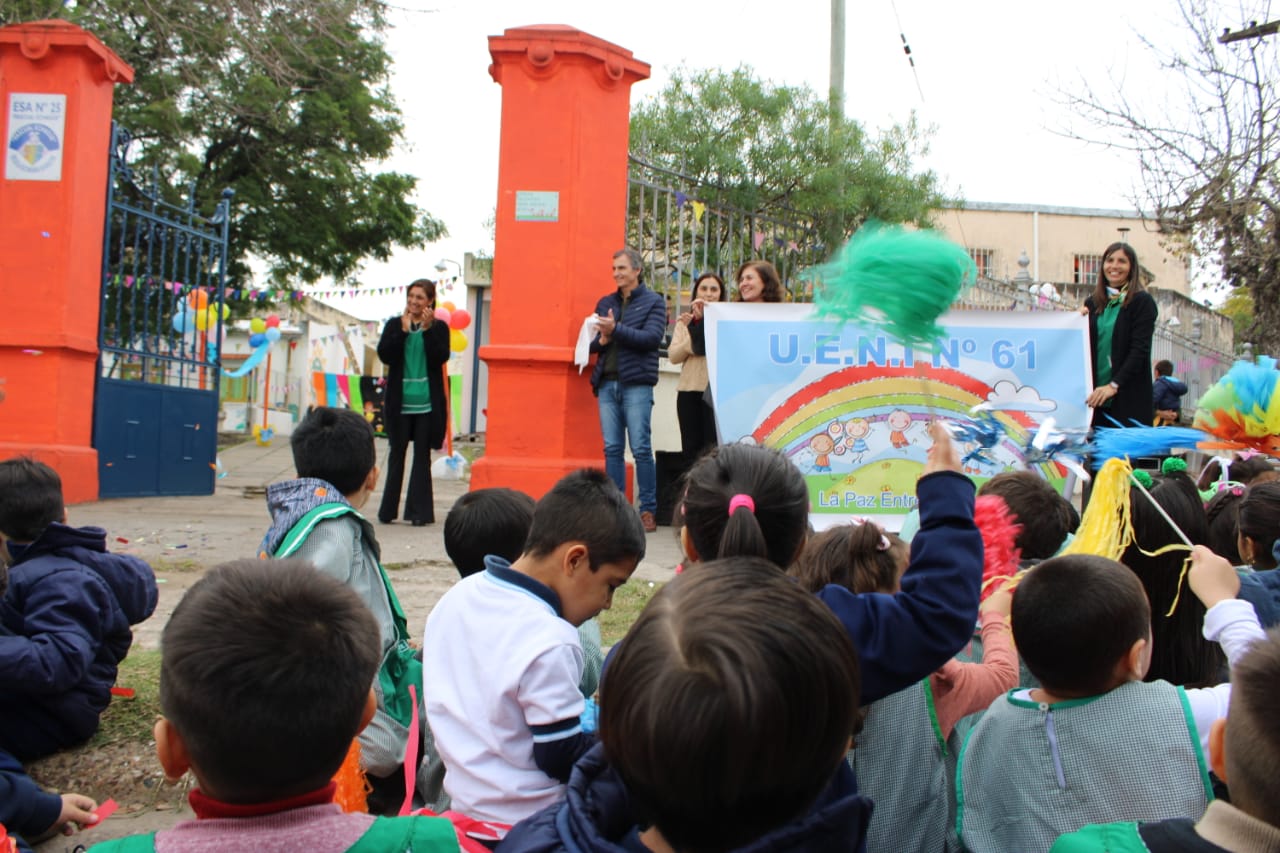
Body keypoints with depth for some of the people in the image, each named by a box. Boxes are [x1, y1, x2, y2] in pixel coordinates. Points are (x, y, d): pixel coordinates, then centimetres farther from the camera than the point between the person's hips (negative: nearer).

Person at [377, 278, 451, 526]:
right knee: (397, 454, 8)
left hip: (427, 403, -1)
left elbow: (441, 357, -10)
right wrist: (403, 329, -10)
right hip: (399, 402, 1)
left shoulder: (439, 327, 4)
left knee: (422, 456, 3)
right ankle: (388, 511, 15)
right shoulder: (394, 324, 7)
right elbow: (384, 355, -6)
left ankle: (419, 511, 7)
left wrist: (428, 329, -15)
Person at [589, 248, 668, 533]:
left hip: (636, 384, -5)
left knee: (641, 448, -6)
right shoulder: (605, 303, 18)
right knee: (612, 448, 4)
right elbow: (593, 343, 18)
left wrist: (616, 330, -18)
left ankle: (648, 510, 0)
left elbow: (652, 338, -10)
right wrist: (601, 341, -6)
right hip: (607, 383, 5)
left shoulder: (653, 302, 4)